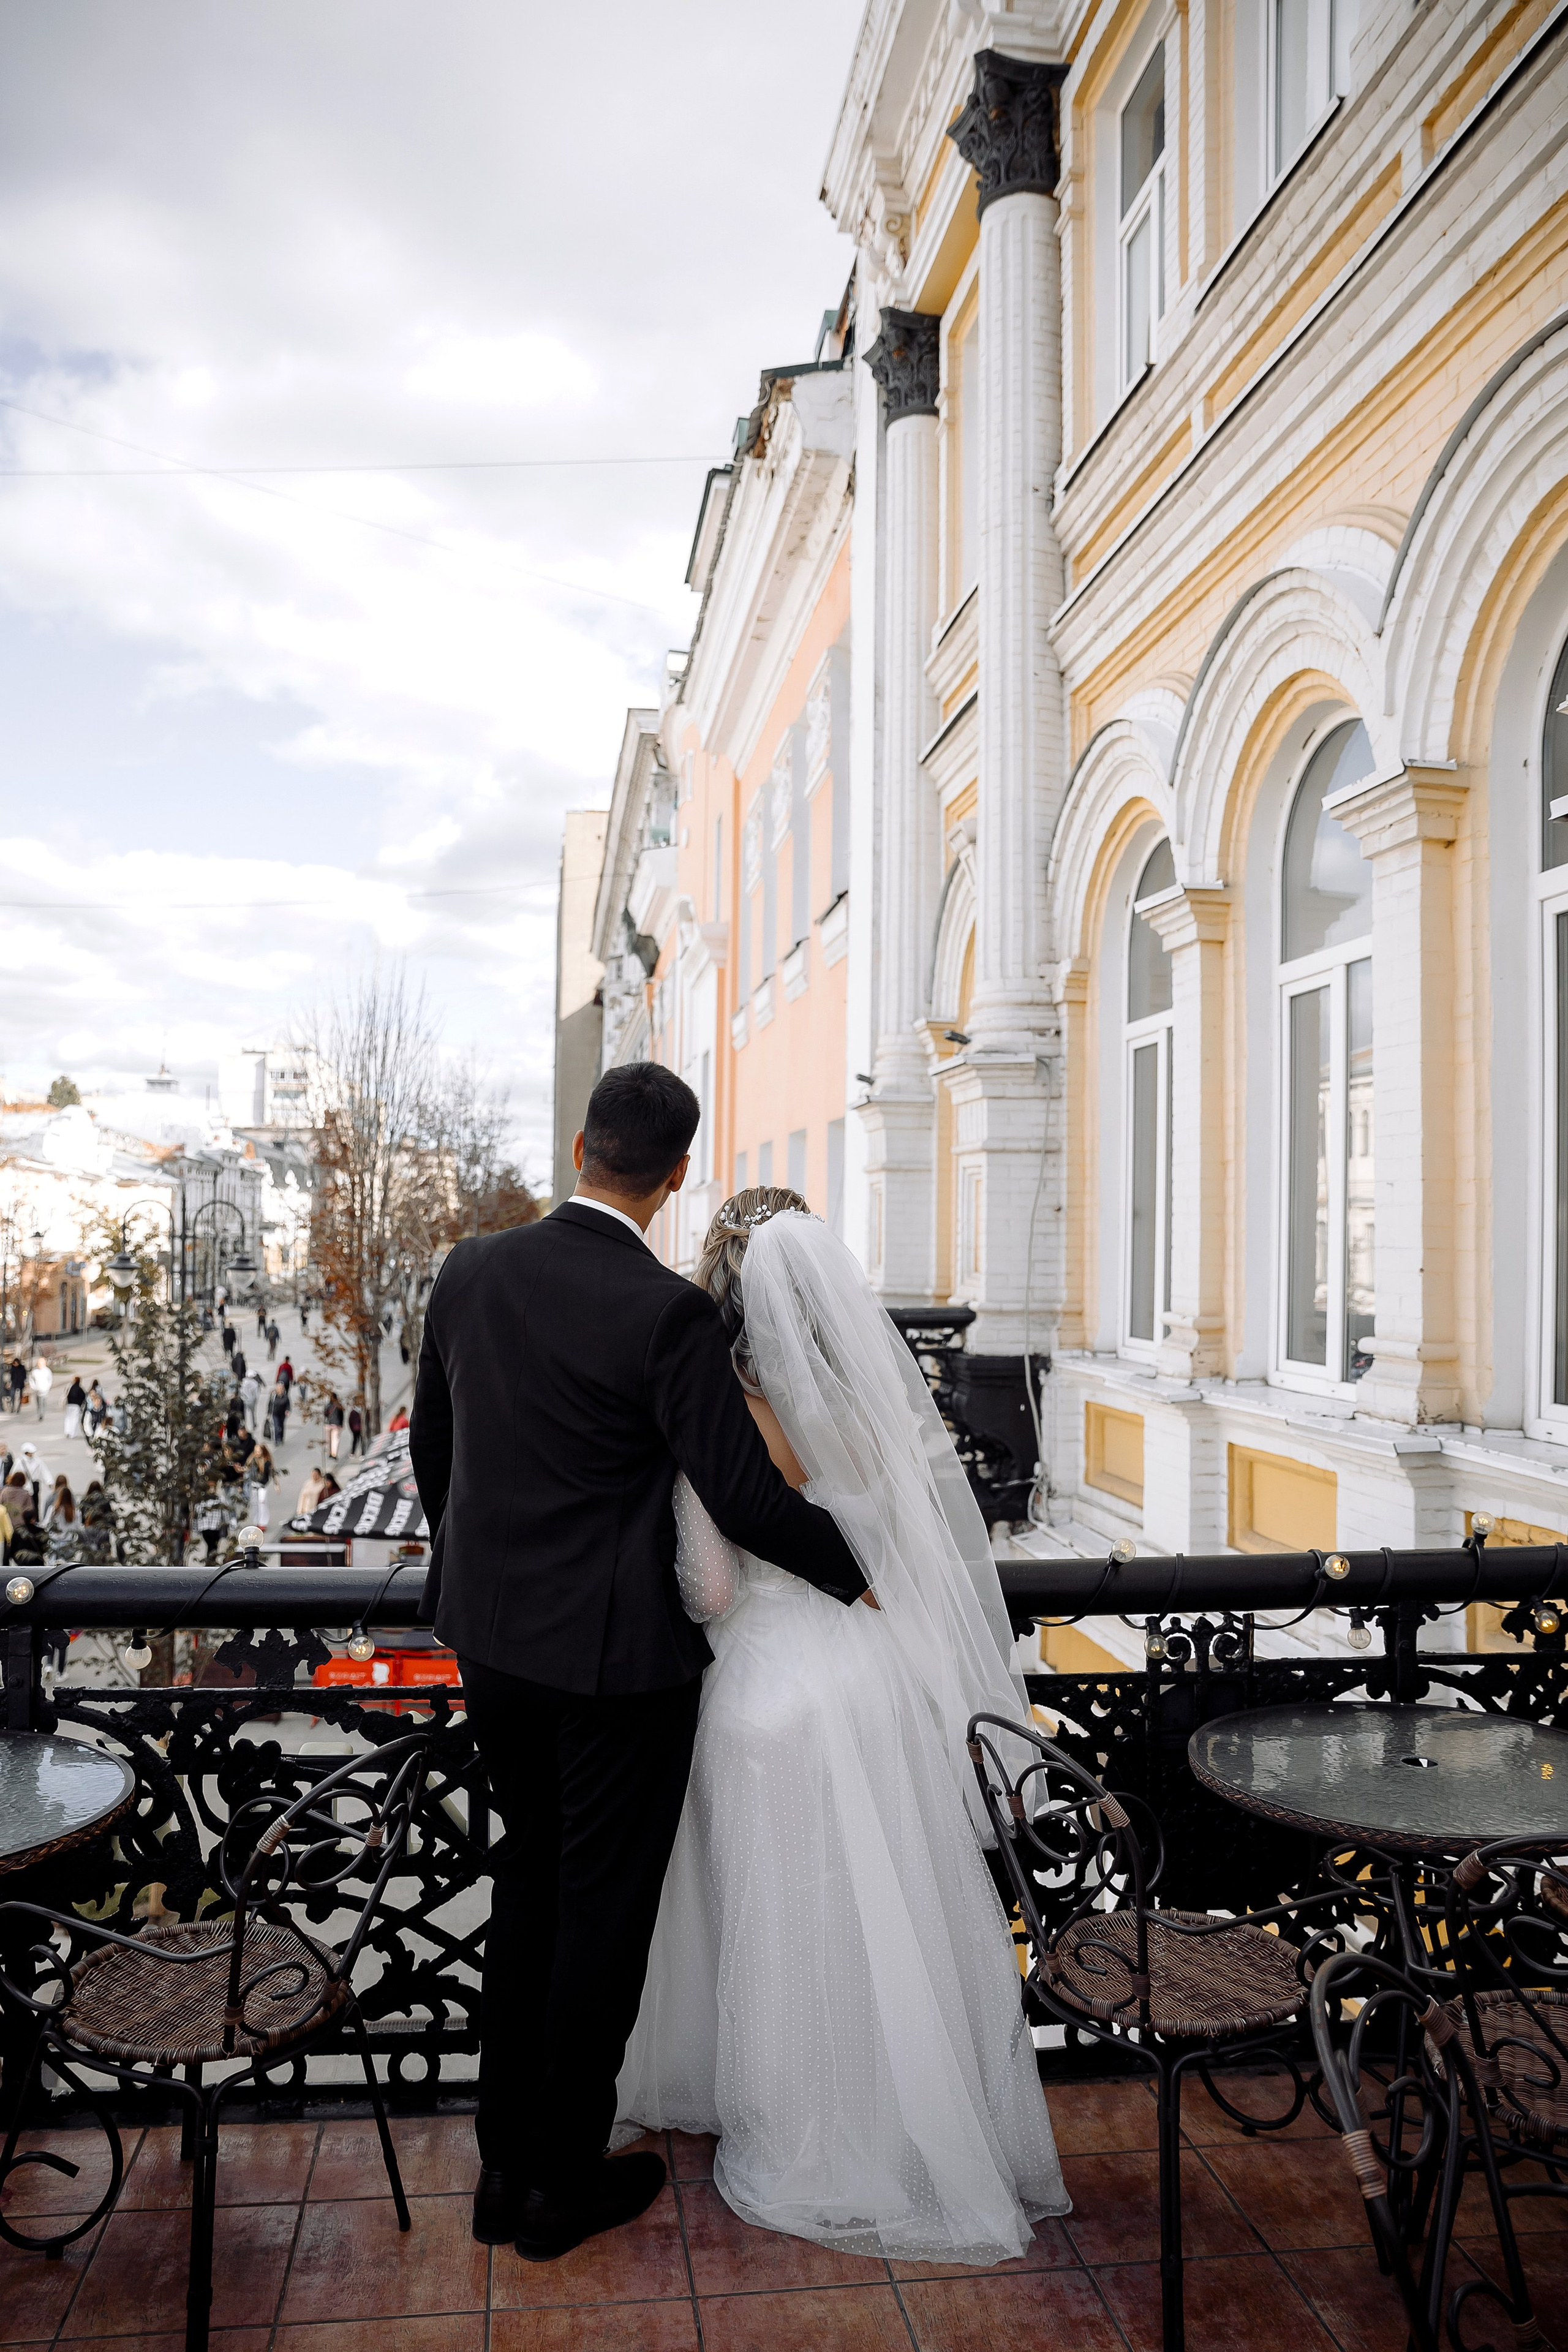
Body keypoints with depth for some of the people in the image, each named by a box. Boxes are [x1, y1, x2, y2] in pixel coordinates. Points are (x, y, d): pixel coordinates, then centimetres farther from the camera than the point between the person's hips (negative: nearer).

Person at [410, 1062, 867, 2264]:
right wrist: (855, 1570, -1)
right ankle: (565, 2184, 29)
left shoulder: (471, 1270, -3)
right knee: (604, 1906, 12)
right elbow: (748, 1497, -19)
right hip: (617, 1651, -6)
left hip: (489, 1633, 6)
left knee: (529, 1882, 22)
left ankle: (505, 2168, 35)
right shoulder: (669, 1314, -21)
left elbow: (432, 1446, 8)